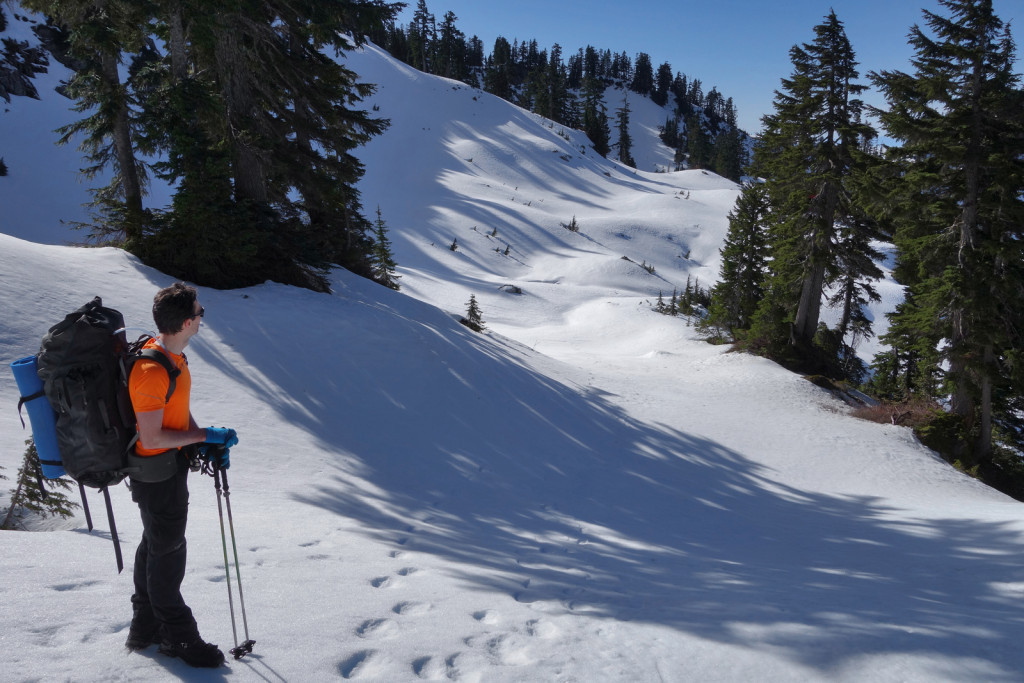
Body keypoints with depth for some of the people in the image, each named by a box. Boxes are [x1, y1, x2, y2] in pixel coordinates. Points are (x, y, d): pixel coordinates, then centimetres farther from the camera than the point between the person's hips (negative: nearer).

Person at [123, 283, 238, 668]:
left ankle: (145, 628, 40)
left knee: (155, 544, 22)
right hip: (158, 473, -10)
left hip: (171, 465, 10)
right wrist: (205, 436, -21)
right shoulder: (152, 372, -30)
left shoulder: (171, 354, 2)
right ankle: (178, 637, 25)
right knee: (168, 552, 6)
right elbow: (152, 439, -28)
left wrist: (209, 444, 3)